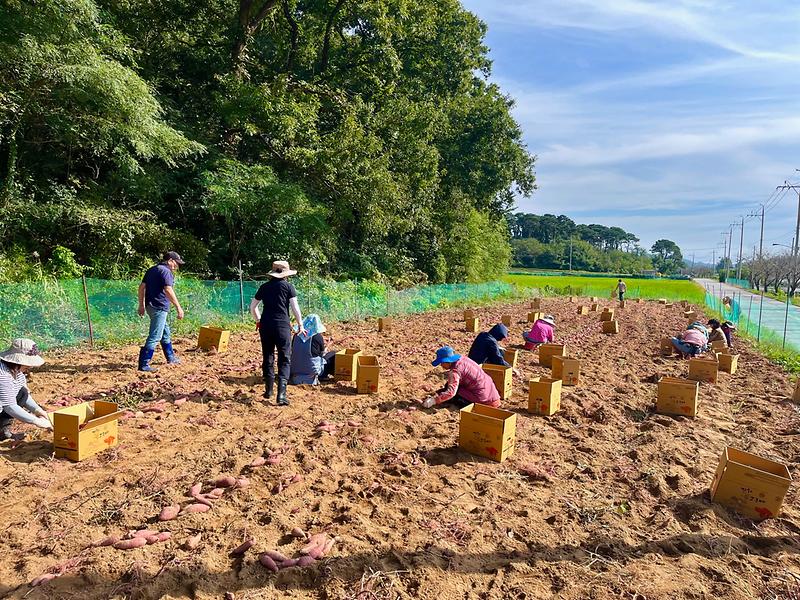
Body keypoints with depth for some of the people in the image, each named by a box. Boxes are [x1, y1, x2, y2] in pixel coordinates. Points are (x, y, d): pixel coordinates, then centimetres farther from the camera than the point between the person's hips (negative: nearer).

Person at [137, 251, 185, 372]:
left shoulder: (152, 270, 15)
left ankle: (171, 357, 34)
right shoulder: (166, 271, -12)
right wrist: (178, 307, -21)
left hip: (150, 306, 10)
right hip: (159, 307, -10)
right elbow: (168, 290, -23)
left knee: (165, 333, 22)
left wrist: (141, 305, 18)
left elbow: (142, 287, 15)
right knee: (155, 337, -7)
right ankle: (143, 364, -7)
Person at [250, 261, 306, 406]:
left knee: (268, 358, 16)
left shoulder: (264, 287, 11)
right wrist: (300, 325, 5)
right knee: (284, 360, -1)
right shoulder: (288, 286, 0)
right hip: (282, 325, -4)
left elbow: (252, 306, 15)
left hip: (265, 325, 4)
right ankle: (281, 393, -12)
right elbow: (295, 308, -5)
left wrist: (258, 320, 29)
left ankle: (268, 390, 26)